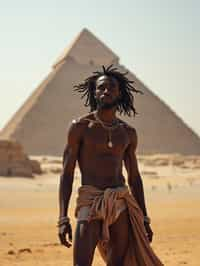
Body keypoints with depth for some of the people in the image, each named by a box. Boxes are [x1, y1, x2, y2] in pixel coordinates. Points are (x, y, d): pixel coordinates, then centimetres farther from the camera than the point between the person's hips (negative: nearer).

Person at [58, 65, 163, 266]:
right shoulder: (80, 127, 1)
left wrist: (144, 219, 15)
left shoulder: (128, 133, 13)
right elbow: (66, 174, -2)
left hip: (121, 204, 4)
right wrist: (63, 219, -10)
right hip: (90, 201, -4)